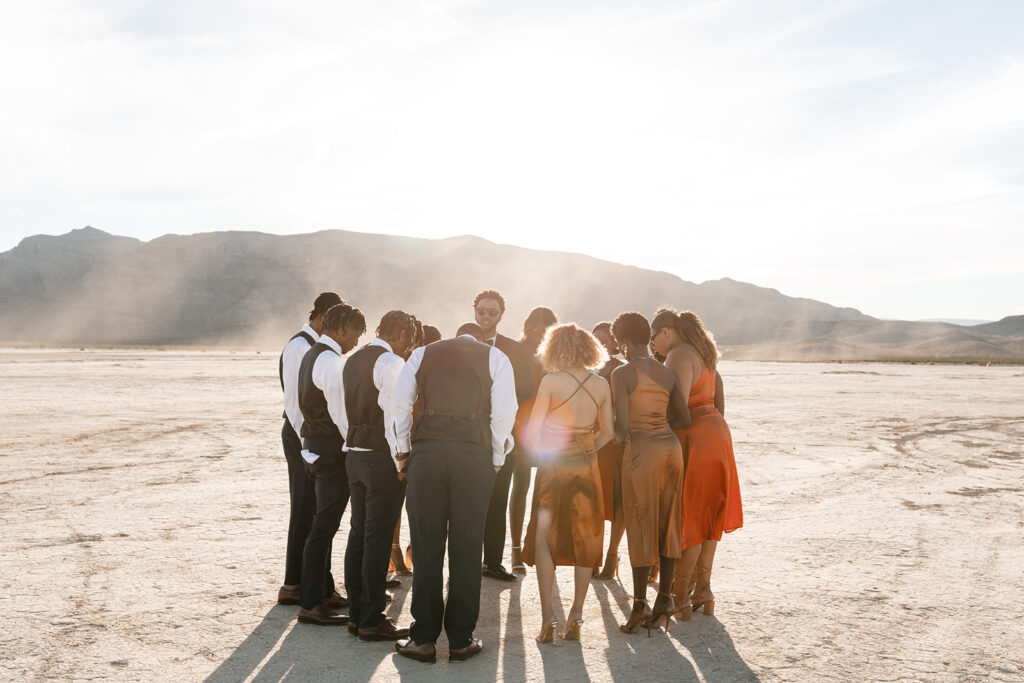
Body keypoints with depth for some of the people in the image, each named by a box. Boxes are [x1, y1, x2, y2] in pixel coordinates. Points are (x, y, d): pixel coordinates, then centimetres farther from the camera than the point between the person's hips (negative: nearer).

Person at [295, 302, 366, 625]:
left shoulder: (312, 355, 15)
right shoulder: (331, 361, -17)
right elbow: (341, 413, -19)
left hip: (314, 444, 11)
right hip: (332, 450, -11)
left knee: (324, 523, 19)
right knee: (324, 526, -5)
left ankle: (323, 591, 31)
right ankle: (310, 604, 1)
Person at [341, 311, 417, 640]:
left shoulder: (352, 360, 14)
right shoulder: (392, 362, -13)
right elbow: (393, 415, -18)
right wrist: (401, 463, -14)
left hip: (355, 455, 9)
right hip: (382, 457, -9)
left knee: (358, 534, 14)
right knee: (378, 539, -2)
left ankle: (356, 614, 23)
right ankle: (372, 620, 6)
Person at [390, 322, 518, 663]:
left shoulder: (423, 353, 18)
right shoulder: (496, 358, 13)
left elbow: (399, 403, 11)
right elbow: (504, 412, 2)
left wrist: (404, 449, 18)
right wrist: (497, 459, 10)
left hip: (426, 451, 1)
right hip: (475, 453, -1)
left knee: (426, 545, 7)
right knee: (466, 548, 7)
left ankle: (424, 639, 13)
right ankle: (461, 640, 15)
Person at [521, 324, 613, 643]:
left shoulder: (552, 381, -11)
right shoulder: (601, 385, 1)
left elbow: (532, 430, -9)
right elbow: (607, 431, 7)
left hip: (554, 467, -4)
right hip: (587, 468, 4)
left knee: (544, 537, 6)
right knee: (584, 539, 11)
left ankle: (547, 616, 2)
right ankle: (575, 616, 15)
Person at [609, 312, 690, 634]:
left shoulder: (622, 373, -9)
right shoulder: (667, 373, 9)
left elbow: (622, 423, -17)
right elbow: (684, 418, 9)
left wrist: (619, 435, 4)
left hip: (642, 450, -6)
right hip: (672, 448, 6)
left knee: (641, 526, 3)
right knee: (668, 524, 12)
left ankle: (639, 605, 8)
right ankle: (665, 597, 18)